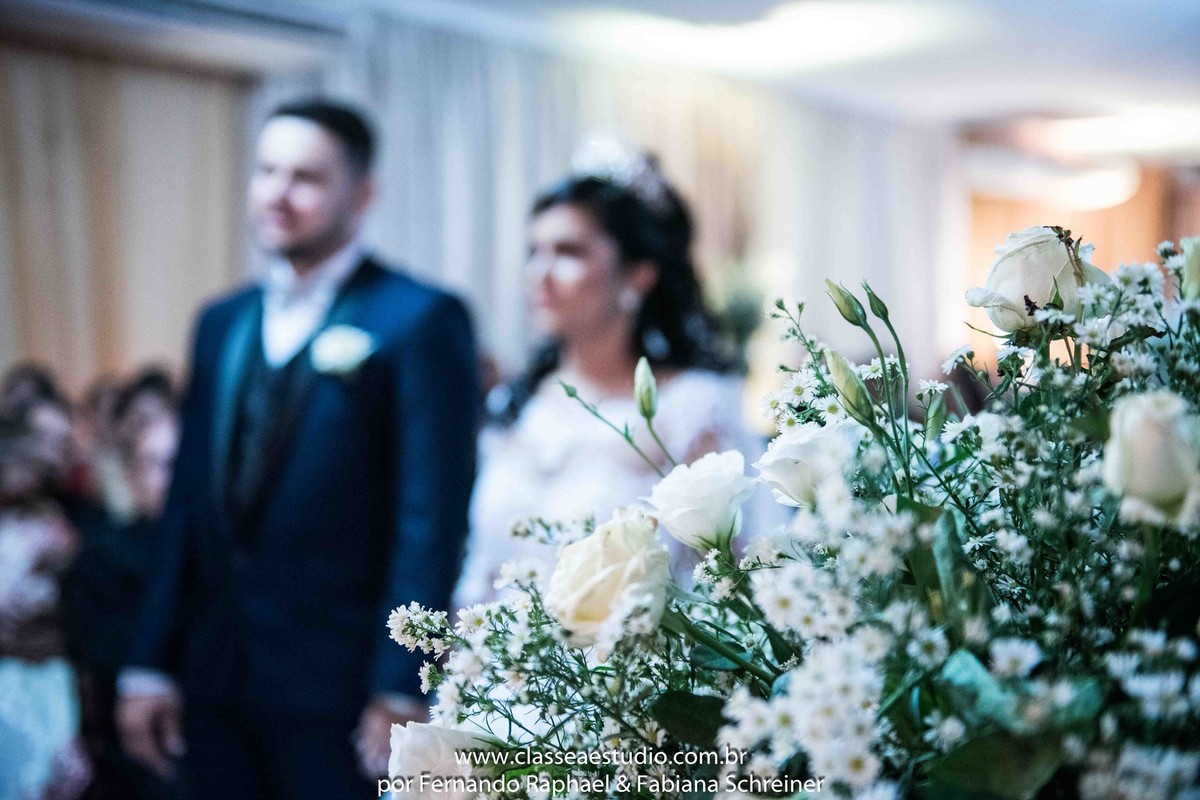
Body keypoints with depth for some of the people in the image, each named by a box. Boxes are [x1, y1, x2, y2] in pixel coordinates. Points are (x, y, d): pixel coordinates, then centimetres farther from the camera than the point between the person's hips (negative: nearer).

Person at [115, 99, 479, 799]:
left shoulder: (420, 319, -8)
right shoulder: (222, 322, 12)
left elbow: (433, 513, -13)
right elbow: (189, 501, 11)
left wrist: (400, 689, -15)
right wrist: (151, 664, 9)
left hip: (342, 690, -5)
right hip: (216, 685, 6)